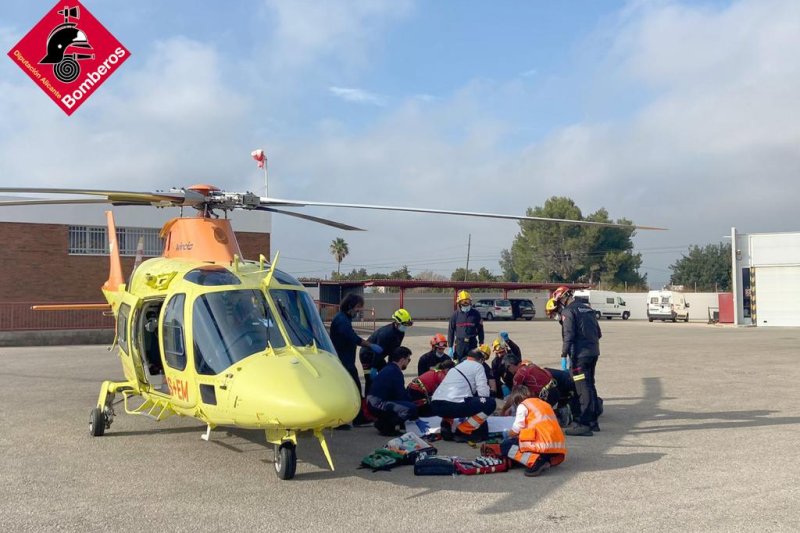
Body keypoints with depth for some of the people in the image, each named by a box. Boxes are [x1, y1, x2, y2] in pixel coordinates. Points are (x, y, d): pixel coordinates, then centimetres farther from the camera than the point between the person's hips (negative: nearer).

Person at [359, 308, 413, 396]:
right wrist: (373, 368, -30)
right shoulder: (386, 333, -32)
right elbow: (378, 351, -32)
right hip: (367, 355, -9)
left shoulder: (400, 333, -3)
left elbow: (394, 349, 6)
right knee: (371, 379, -14)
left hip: (378, 356, 9)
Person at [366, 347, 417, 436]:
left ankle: (383, 422, 11)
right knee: (411, 408, -21)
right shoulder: (395, 372, -12)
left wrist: (411, 401, 17)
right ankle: (386, 426, -10)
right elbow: (401, 396, -12)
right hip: (378, 404, -10)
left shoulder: (387, 368, 19)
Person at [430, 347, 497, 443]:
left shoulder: (456, 367, 32)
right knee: (490, 403, 5)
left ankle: (446, 425, 13)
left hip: (435, 406, 8)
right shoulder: (477, 366, 11)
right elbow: (484, 393, 0)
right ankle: (462, 432, 2)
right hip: (453, 405, -8)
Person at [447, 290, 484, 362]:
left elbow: (480, 330, 8)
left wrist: (481, 345, 6)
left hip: (472, 343, 0)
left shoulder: (475, 314, 3)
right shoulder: (456, 315, 1)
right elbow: (450, 331, 4)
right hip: (459, 344, 0)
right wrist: (450, 347, 1)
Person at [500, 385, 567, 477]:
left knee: (505, 445, 5)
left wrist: (509, 434, 22)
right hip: (558, 447, 8)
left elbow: (516, 430, -1)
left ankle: (535, 461, -17)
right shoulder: (544, 403, 29)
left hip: (542, 444, -7)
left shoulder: (522, 405, 7)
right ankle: (547, 461, 2)